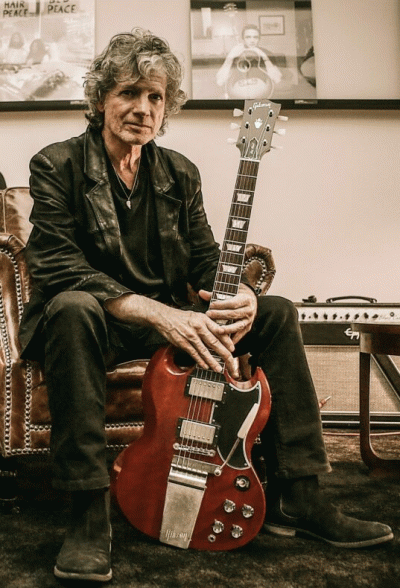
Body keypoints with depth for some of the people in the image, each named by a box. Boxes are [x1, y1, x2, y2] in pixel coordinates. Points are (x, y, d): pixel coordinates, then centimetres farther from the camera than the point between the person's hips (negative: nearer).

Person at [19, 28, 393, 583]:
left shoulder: (180, 173, 7)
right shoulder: (57, 165, -9)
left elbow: (205, 260, 7)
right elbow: (56, 267, -21)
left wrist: (238, 297, -19)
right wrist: (158, 313, -33)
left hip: (170, 319, 5)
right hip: (94, 317, -5)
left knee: (277, 312, -8)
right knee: (72, 308, -40)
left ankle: (296, 499, -7)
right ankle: (89, 516, -32)